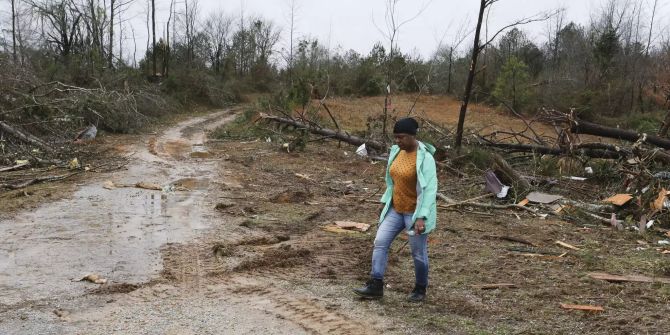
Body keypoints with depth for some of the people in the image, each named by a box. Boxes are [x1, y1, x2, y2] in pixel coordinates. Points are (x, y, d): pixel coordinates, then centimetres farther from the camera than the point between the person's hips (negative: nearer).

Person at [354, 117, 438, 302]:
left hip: (415, 212, -7)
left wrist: (421, 217, -28)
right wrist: (386, 203, 16)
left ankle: (420, 289, 27)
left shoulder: (424, 158, -20)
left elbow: (429, 189, -23)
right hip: (396, 210, 7)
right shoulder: (397, 152, 2)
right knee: (380, 242, -1)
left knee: (418, 253, 7)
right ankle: (376, 285, 5)